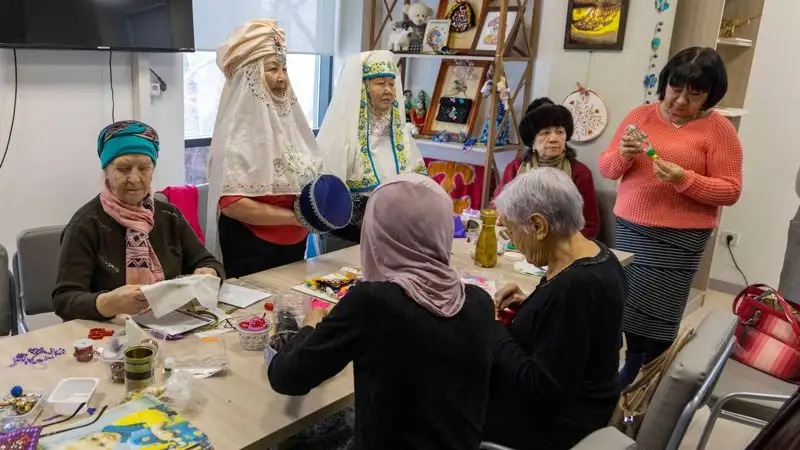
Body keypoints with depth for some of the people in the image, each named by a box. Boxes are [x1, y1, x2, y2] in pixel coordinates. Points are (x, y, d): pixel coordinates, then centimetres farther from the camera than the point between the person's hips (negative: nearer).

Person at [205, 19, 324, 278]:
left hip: (294, 243, 8)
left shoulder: (287, 119, 5)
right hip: (252, 249, -7)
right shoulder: (239, 130, -17)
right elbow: (231, 203, -25)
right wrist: (295, 216, -21)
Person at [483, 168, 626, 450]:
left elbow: (544, 388, -26)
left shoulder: (573, 287, -30)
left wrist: (492, 331, -17)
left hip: (559, 420, -8)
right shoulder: (597, 254, -2)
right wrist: (529, 305, 1)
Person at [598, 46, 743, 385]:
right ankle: (630, 376, 25)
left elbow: (730, 190, -5)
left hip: (679, 241, -3)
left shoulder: (719, 129, -3)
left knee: (658, 320, -2)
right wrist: (623, 156, -13)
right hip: (628, 230, 4)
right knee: (626, 307, 5)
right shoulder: (640, 115, 8)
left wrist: (686, 180, -20)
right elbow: (606, 167, 8)